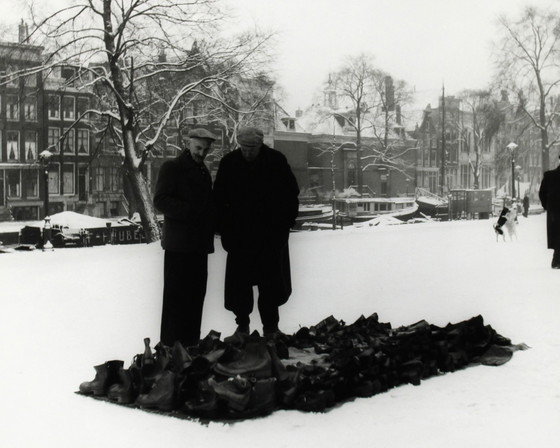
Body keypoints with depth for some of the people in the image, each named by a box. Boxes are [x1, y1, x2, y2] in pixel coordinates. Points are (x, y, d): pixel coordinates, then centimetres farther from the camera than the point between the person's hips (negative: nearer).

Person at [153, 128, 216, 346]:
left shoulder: (203, 171, 20)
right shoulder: (172, 167, -3)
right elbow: (160, 200, -12)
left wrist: (209, 228, 10)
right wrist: (188, 211, -22)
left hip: (199, 242, 7)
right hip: (178, 243, -7)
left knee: (196, 293, 7)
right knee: (176, 294, -5)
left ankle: (191, 340, 14)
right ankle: (171, 344, -1)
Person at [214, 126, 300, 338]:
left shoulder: (277, 161, -5)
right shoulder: (229, 163, -2)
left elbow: (291, 194, 2)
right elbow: (219, 199, 3)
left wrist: (285, 224, -3)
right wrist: (225, 229, -3)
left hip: (271, 235, -1)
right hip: (239, 235, 1)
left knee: (270, 283, 1)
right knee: (239, 282, 5)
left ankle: (270, 327, 10)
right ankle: (242, 324, 18)